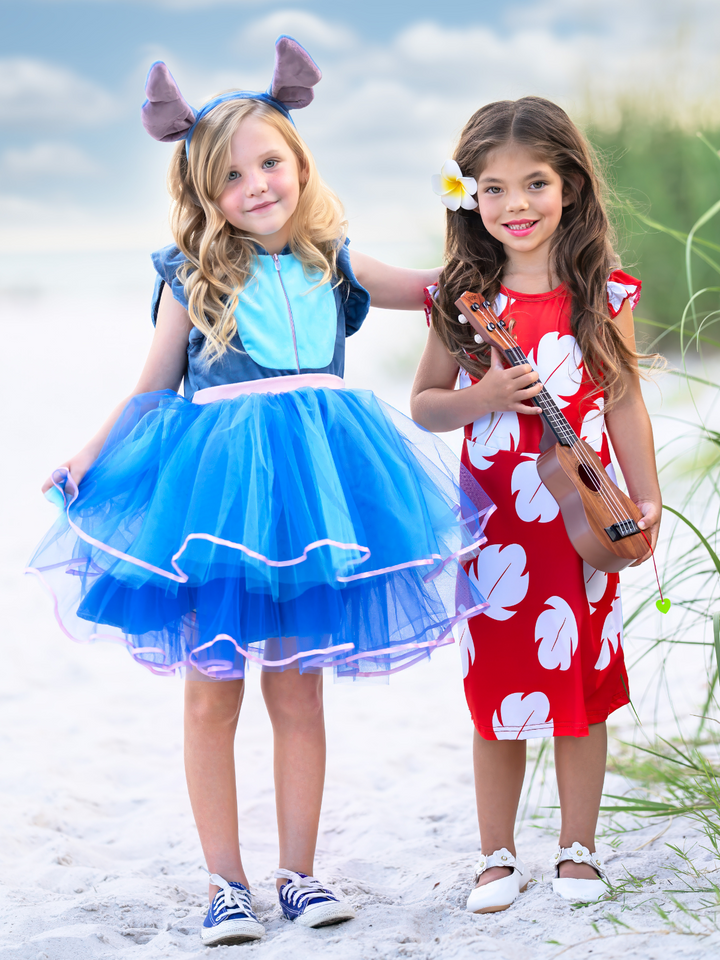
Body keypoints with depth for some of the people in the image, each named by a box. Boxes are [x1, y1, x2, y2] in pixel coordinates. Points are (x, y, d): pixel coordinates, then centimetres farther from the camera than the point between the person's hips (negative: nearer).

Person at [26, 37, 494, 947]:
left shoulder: (332, 267, 7)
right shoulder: (192, 280, 2)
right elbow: (151, 389, 9)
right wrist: (90, 456, 1)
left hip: (307, 485, 2)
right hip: (211, 490, -1)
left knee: (298, 691, 7)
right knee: (211, 694, 2)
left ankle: (299, 874, 17)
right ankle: (225, 883, 13)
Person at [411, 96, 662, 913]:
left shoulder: (602, 295, -1)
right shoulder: (464, 300, 0)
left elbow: (624, 401, 5)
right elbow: (423, 403, 6)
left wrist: (645, 499, 1)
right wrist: (480, 400, -13)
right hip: (495, 527, 0)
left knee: (582, 687, 8)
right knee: (497, 692, 7)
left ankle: (577, 849, 22)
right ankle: (497, 855, 21)